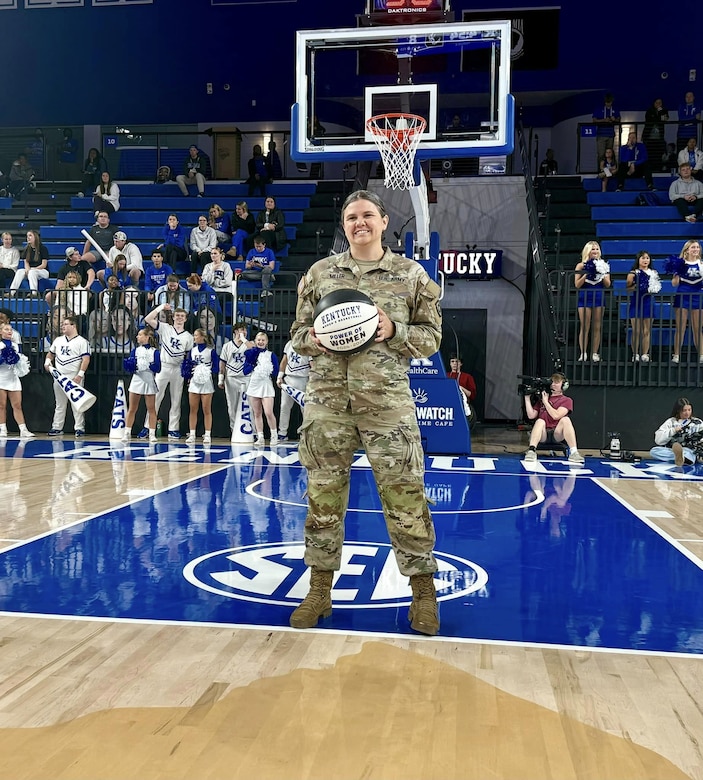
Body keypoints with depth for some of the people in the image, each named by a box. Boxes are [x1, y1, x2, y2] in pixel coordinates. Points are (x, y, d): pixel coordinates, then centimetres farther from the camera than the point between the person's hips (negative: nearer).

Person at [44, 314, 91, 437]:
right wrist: (48, 361, 5)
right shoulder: (58, 340, 14)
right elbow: (50, 353, 27)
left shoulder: (82, 342, -5)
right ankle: (57, 427, 19)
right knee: (60, 404, 13)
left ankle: (79, 428, 1)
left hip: (74, 379, -6)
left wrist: (80, 375, -19)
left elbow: (86, 359, -12)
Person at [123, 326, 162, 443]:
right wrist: (131, 366, -15)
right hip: (136, 380, 3)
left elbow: (158, 368, -6)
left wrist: (150, 365, -23)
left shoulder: (154, 351, 0)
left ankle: (152, 434, 8)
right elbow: (128, 367, 6)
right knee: (132, 409, 5)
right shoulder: (135, 350, 8)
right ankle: (127, 433, 11)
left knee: (151, 409, 2)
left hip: (149, 381, -2)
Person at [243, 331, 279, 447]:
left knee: (268, 413, -12)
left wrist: (267, 370, -15)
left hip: (266, 385, -3)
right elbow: (245, 371, -1)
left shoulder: (271, 355, 1)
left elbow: (275, 371, -3)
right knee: (257, 414, 7)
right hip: (253, 385, 3)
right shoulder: (250, 354, 7)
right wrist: (253, 366, -14)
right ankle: (260, 438, 14)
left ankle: (274, 436, 4)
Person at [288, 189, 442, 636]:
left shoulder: (411, 274, 6)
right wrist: (317, 338, -8)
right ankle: (320, 591, 22)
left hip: (388, 403, -2)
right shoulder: (320, 273, 11)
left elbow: (432, 336, 7)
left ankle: (423, 591, 18)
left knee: (405, 498, 0)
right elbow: (299, 333, 15)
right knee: (323, 497, 7)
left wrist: (394, 332, -11)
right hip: (327, 402, 2)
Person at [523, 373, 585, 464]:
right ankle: (531, 451, -48)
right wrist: (527, 397, 5)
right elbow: (531, 415, 8)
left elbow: (556, 416, -11)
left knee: (565, 419, -28)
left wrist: (546, 401, -3)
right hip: (542, 435, 2)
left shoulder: (566, 400, 8)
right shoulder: (542, 398, 19)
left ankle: (573, 453, -36)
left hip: (557, 435, -2)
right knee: (540, 421, -28)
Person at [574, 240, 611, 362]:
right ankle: (583, 353, 1)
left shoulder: (603, 265, 9)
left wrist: (602, 274, -10)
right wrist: (587, 274, -14)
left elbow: (608, 284, 5)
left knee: (597, 327, 2)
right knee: (584, 327, -3)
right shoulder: (581, 266, 3)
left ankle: (595, 353, 6)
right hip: (585, 297, -2)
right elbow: (577, 285, -3)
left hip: (599, 297, 2)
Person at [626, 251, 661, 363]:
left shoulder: (653, 273, 9)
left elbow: (657, 287, 17)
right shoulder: (633, 273, 0)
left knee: (647, 331, 4)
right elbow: (627, 288, 0)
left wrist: (654, 289, -4)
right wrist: (634, 287, -19)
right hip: (636, 303, -3)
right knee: (636, 331, -2)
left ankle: (645, 354, 10)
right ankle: (635, 354, 5)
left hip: (648, 302, 3)